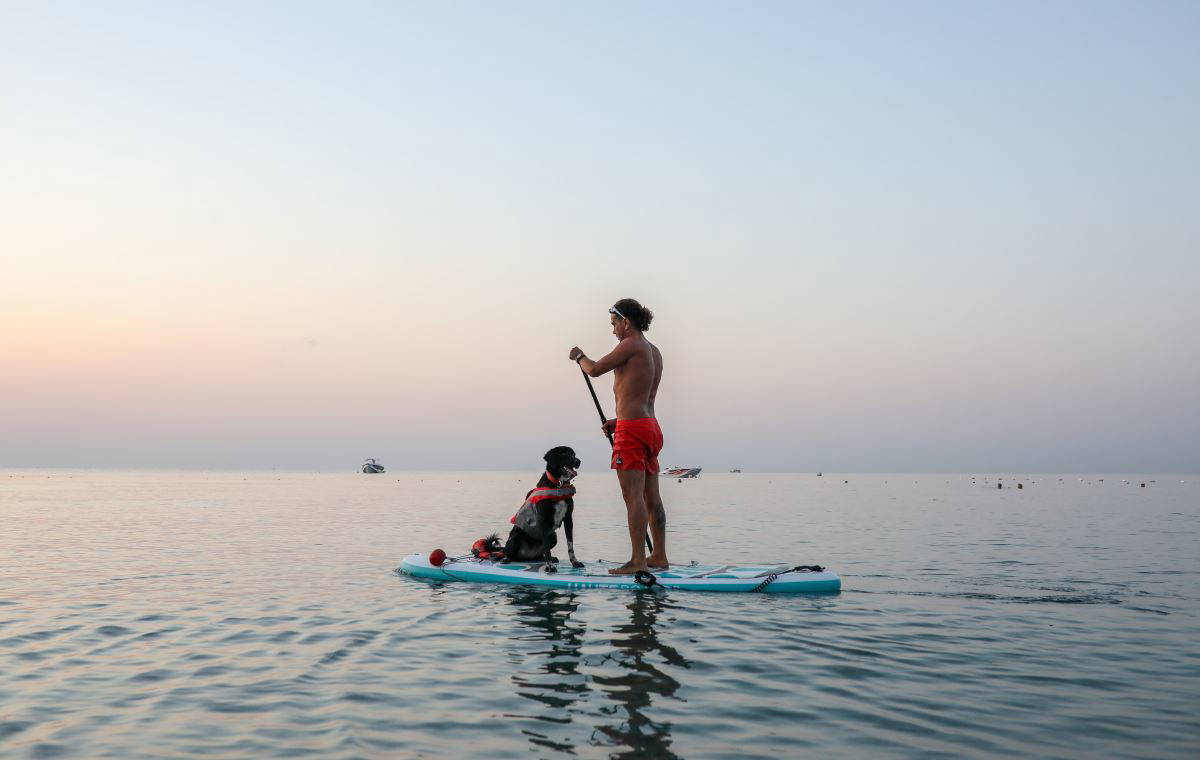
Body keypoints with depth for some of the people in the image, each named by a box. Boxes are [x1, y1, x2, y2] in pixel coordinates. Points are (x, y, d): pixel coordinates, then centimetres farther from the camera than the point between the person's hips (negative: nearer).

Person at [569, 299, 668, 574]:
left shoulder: (631, 345, -9)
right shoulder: (654, 351, 19)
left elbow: (594, 370, -4)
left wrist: (579, 357, 16)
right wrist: (619, 421, 25)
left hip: (632, 428, -9)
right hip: (651, 426, 9)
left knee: (633, 496, -10)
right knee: (651, 497, 10)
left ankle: (638, 560, -11)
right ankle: (659, 557, 13)